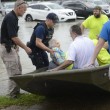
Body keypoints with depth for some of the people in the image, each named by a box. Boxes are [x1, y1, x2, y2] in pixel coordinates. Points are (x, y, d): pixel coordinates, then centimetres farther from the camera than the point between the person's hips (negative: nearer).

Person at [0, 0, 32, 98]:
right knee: (14, 73, -7)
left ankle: (16, 92, 20)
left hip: (12, 48, 10)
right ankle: (13, 95, 2)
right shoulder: (10, 18, -20)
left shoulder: (14, 17, 11)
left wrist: (16, 45, 18)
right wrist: (26, 48, -15)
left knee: (18, 72, 13)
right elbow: (14, 37, -22)